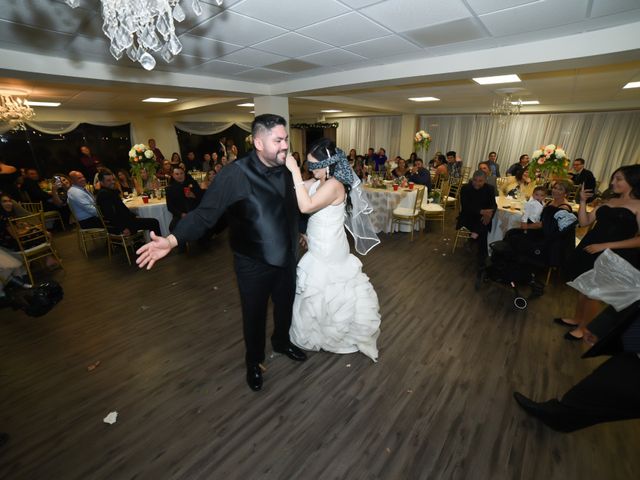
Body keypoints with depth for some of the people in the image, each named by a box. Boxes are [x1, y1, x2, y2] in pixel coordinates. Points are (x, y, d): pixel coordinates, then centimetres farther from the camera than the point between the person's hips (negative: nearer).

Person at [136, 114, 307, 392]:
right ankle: (253, 361, 45)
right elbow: (205, 213, -21)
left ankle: (282, 341, 55)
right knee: (254, 314, 16)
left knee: (286, 304, 24)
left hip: (286, 257, 6)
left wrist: (299, 234, 19)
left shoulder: (285, 169, -3)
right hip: (254, 264, -5)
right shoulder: (236, 174, -21)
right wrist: (173, 240, -33)